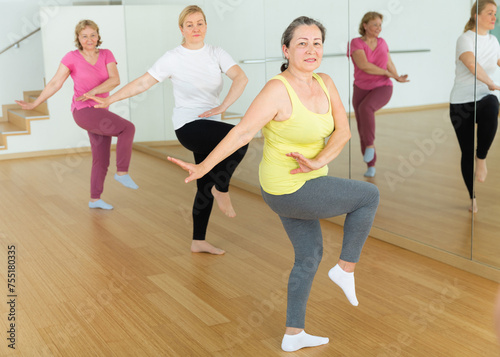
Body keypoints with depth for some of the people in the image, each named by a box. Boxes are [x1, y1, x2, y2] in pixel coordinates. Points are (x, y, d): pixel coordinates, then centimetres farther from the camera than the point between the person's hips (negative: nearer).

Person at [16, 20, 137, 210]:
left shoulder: (106, 55, 3)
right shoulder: (72, 57, -7)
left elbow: (115, 80, -11)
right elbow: (54, 83, -2)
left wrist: (92, 92, -25)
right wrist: (34, 104, -2)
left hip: (100, 112, 6)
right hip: (84, 111, -6)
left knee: (101, 159, 9)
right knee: (128, 128, -22)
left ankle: (95, 199, 21)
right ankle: (122, 172, -13)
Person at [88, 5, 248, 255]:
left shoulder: (215, 54, 3)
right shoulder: (173, 58, -6)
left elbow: (241, 78, -9)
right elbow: (142, 82, -3)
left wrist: (222, 107, -23)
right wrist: (110, 99, -4)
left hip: (210, 127, 5)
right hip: (188, 127, -5)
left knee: (206, 185, 10)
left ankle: (198, 242, 22)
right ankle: (222, 189, -8)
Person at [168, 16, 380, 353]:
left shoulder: (325, 83, 0)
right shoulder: (278, 89, -24)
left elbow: (343, 131, -5)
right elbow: (242, 132, -25)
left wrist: (318, 162, -21)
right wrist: (203, 167, -28)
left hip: (301, 183, 8)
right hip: (292, 191, -8)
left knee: (310, 255, 20)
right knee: (369, 196, 4)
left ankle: (294, 334, 32)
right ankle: (346, 268, 17)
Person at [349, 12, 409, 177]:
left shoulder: (381, 42, 4)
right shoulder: (356, 43, -10)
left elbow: (389, 63, 16)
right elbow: (364, 65, -23)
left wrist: (397, 77, -2)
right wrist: (387, 73, -17)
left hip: (382, 89, 0)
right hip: (361, 90, 0)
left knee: (365, 108, -33)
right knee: (363, 131, 1)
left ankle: (370, 144, -20)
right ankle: (371, 165, 17)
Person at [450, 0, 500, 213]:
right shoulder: (466, 39, -10)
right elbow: (472, 63, -31)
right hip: (461, 102, -3)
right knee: (467, 152, 0)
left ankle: (482, 158, -12)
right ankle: (472, 198, 22)